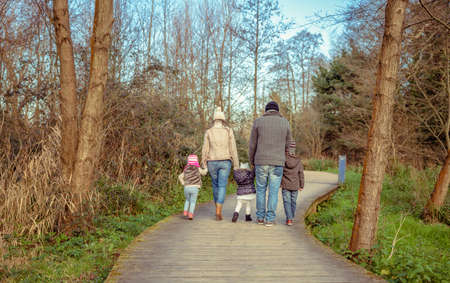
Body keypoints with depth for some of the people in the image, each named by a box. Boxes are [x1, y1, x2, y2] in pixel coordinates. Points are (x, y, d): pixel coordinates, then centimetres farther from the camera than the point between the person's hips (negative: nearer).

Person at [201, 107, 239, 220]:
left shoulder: (208, 132, -1)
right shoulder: (229, 131, -3)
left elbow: (205, 150, -3)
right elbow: (233, 149, -3)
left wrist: (204, 166, 4)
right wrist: (236, 166, 2)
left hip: (212, 162, 1)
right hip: (225, 162, -1)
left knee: (215, 185, 19)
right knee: (222, 187, -2)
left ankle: (218, 209, 27)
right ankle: (218, 212, -16)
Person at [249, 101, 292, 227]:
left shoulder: (258, 122, 0)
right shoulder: (285, 123, 3)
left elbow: (252, 145, 3)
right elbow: (287, 145, 11)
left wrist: (252, 161, 16)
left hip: (261, 162, 0)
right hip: (277, 163, 0)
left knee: (261, 189, 13)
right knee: (273, 191, 6)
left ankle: (260, 217, 19)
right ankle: (270, 219, 7)